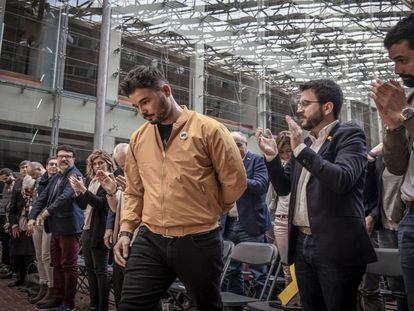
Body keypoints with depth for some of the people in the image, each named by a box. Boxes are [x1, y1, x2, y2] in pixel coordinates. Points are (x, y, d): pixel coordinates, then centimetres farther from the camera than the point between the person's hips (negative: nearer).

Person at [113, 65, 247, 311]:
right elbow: (134, 192, 15)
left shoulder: (208, 129, -8)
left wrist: (209, 212, 7)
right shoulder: (138, 138, 8)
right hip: (149, 240, 4)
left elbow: (235, 180, -5)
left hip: (199, 241, -3)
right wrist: (126, 230, 6)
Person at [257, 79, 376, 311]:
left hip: (335, 246, -6)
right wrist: (272, 155, 0)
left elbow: (343, 180, -22)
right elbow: (284, 188, 14)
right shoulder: (304, 142, 14)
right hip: (301, 243, 7)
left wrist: (301, 149, -21)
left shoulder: (349, 135, -5)